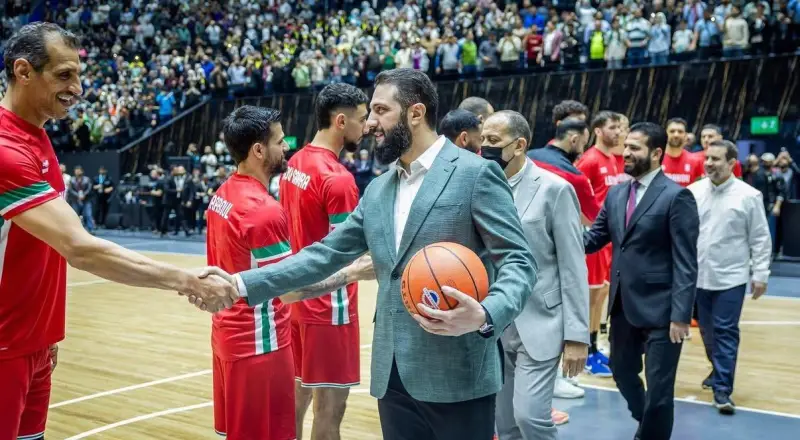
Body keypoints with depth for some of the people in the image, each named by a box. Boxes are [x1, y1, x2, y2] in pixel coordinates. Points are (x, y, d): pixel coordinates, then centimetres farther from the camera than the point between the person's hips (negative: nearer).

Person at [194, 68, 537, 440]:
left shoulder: (476, 173, -6)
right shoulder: (377, 190, 14)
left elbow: (517, 260, -11)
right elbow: (326, 254, 12)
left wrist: (486, 316, -31)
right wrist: (241, 284, 5)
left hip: (457, 374, -6)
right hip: (392, 374, 7)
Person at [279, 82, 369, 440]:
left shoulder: (294, 165, 8)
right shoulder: (338, 178, -20)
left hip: (299, 299, 9)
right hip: (328, 306, -9)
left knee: (298, 395, 18)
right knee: (329, 408, 0)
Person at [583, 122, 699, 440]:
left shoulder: (677, 196, -11)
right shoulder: (616, 194, 10)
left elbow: (686, 261, -14)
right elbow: (595, 238, 9)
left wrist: (681, 315, -19)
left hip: (660, 309, -7)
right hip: (623, 305, 7)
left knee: (659, 387, 3)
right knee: (622, 370, 22)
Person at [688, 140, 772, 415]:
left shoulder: (749, 196, -7)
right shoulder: (693, 191, 1)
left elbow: (760, 239, -3)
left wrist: (760, 274, -4)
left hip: (730, 277, -4)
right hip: (698, 275, 4)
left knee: (726, 331, -4)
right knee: (707, 330, 15)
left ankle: (722, 389, 0)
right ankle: (719, 371, 37)